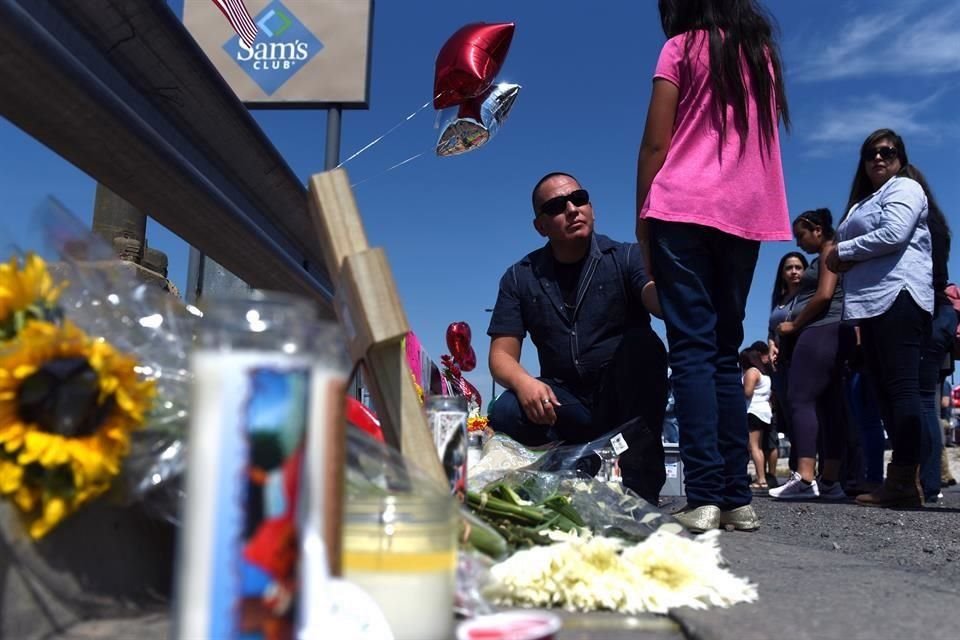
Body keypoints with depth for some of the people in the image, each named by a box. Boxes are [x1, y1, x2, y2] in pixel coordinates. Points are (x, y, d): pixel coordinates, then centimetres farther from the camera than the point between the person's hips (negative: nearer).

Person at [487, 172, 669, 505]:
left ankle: (642, 490, -25)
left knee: (642, 344, -31)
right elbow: (501, 355, -1)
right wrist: (524, 382, -25)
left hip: (625, 399, -1)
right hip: (565, 405, 1)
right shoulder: (520, 277, 4)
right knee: (506, 413, -28)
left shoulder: (626, 258, -3)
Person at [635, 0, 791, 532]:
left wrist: (642, 222, 2)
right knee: (725, 352, 6)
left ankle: (704, 497, -14)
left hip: (683, 209, -5)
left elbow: (656, 144, -2)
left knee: (692, 348, -7)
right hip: (747, 216, 5)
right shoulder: (763, 53, 21)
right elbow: (763, 139, 19)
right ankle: (737, 497, 2)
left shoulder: (683, 47, 6)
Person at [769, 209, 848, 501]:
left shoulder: (831, 252, -1)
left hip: (822, 332, -10)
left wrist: (794, 325, -7)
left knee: (800, 399, -17)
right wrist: (793, 324, 8)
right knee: (828, 406, 4)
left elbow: (824, 295, -14)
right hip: (821, 334, 10)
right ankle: (829, 481, 3)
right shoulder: (823, 258, 26)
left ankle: (805, 478, -24)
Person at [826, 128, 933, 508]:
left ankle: (905, 480, -19)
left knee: (901, 385, -15)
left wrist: (842, 252, -4)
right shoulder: (863, 202, 29)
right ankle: (903, 479, 4)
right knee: (884, 389, 4)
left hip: (897, 296, -9)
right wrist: (842, 261, 5)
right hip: (873, 302, 10)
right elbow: (857, 247, 29)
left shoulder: (905, 188, 4)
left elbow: (894, 234, -14)